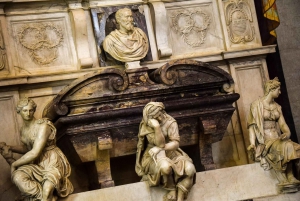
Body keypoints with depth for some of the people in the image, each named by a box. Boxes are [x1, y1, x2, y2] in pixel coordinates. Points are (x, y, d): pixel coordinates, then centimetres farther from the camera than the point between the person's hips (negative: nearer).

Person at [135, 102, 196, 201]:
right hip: (154, 156, -3)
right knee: (165, 167, -38)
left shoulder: (170, 122, -10)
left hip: (171, 153, 3)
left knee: (190, 169, -23)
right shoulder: (146, 126, -14)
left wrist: (162, 148, -23)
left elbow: (176, 143, -14)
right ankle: (172, 190, -8)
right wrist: (156, 127, -33)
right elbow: (160, 144, -22)